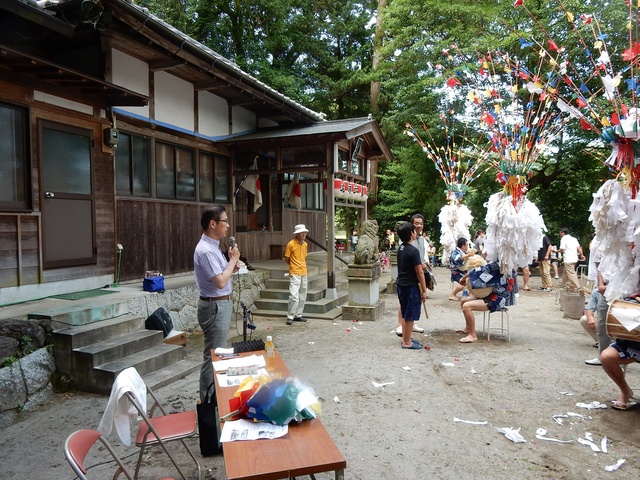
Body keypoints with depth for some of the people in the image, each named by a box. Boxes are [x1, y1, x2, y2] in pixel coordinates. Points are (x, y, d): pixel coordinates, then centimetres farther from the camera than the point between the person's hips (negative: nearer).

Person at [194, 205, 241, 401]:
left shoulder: (213, 246, 11)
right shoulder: (206, 250, -21)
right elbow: (220, 282, -25)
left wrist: (232, 267, 4)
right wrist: (233, 260, -14)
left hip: (221, 304, 11)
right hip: (215, 307, -11)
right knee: (213, 355, -1)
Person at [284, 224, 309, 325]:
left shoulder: (305, 244, 10)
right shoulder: (291, 244, -10)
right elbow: (286, 259, -2)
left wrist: (302, 265, 11)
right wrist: (294, 266, 5)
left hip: (304, 273, 7)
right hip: (295, 273, -7)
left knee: (302, 296, 12)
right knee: (294, 296, -12)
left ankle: (298, 315, 23)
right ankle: (290, 317, -2)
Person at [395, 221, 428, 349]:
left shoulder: (400, 248, 7)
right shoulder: (413, 251, -19)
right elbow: (419, 273, -18)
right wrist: (424, 290, -12)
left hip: (401, 284, 9)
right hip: (410, 286, -9)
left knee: (405, 314, 17)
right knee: (410, 316, 1)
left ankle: (405, 339, 26)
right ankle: (407, 342, 9)